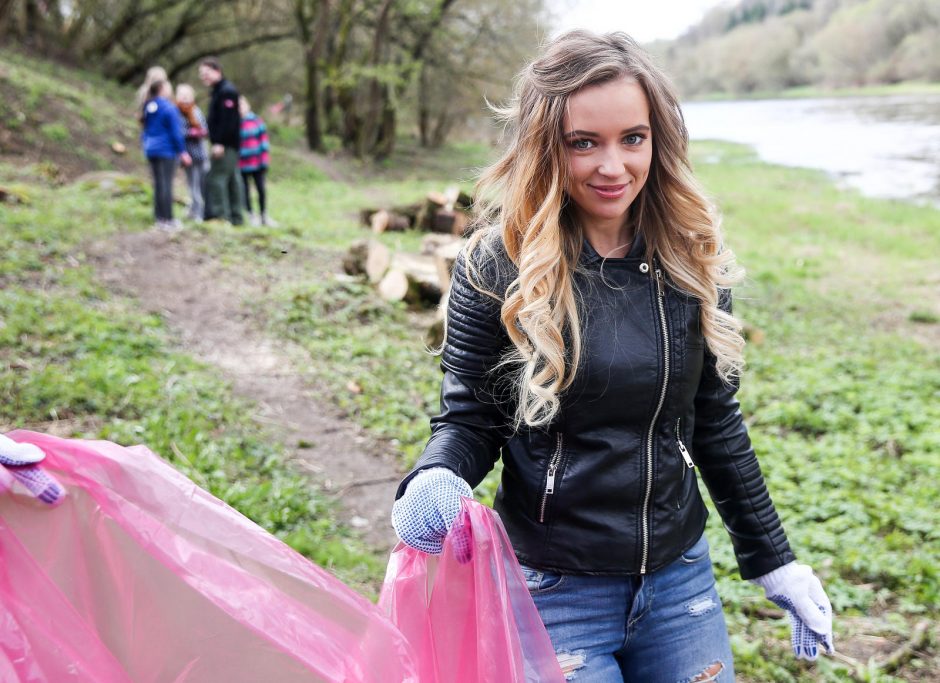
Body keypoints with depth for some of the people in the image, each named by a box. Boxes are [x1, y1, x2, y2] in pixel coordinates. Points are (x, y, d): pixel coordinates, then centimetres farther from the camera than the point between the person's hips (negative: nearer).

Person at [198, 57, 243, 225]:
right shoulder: (218, 91, 19)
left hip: (225, 145, -10)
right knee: (232, 180, 10)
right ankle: (235, 216, 14)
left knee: (215, 178, -11)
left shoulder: (226, 91, -12)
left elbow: (228, 120, -21)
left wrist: (219, 143, -24)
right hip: (227, 146, 10)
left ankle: (218, 214, -10)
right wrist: (215, 141, 15)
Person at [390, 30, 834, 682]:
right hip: (554, 587, -3)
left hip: (680, 574, 4)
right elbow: (468, 416, -6)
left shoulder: (693, 260, -3)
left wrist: (775, 561, 9)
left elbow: (716, 422, 6)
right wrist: (436, 480, -28)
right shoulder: (499, 266, -12)